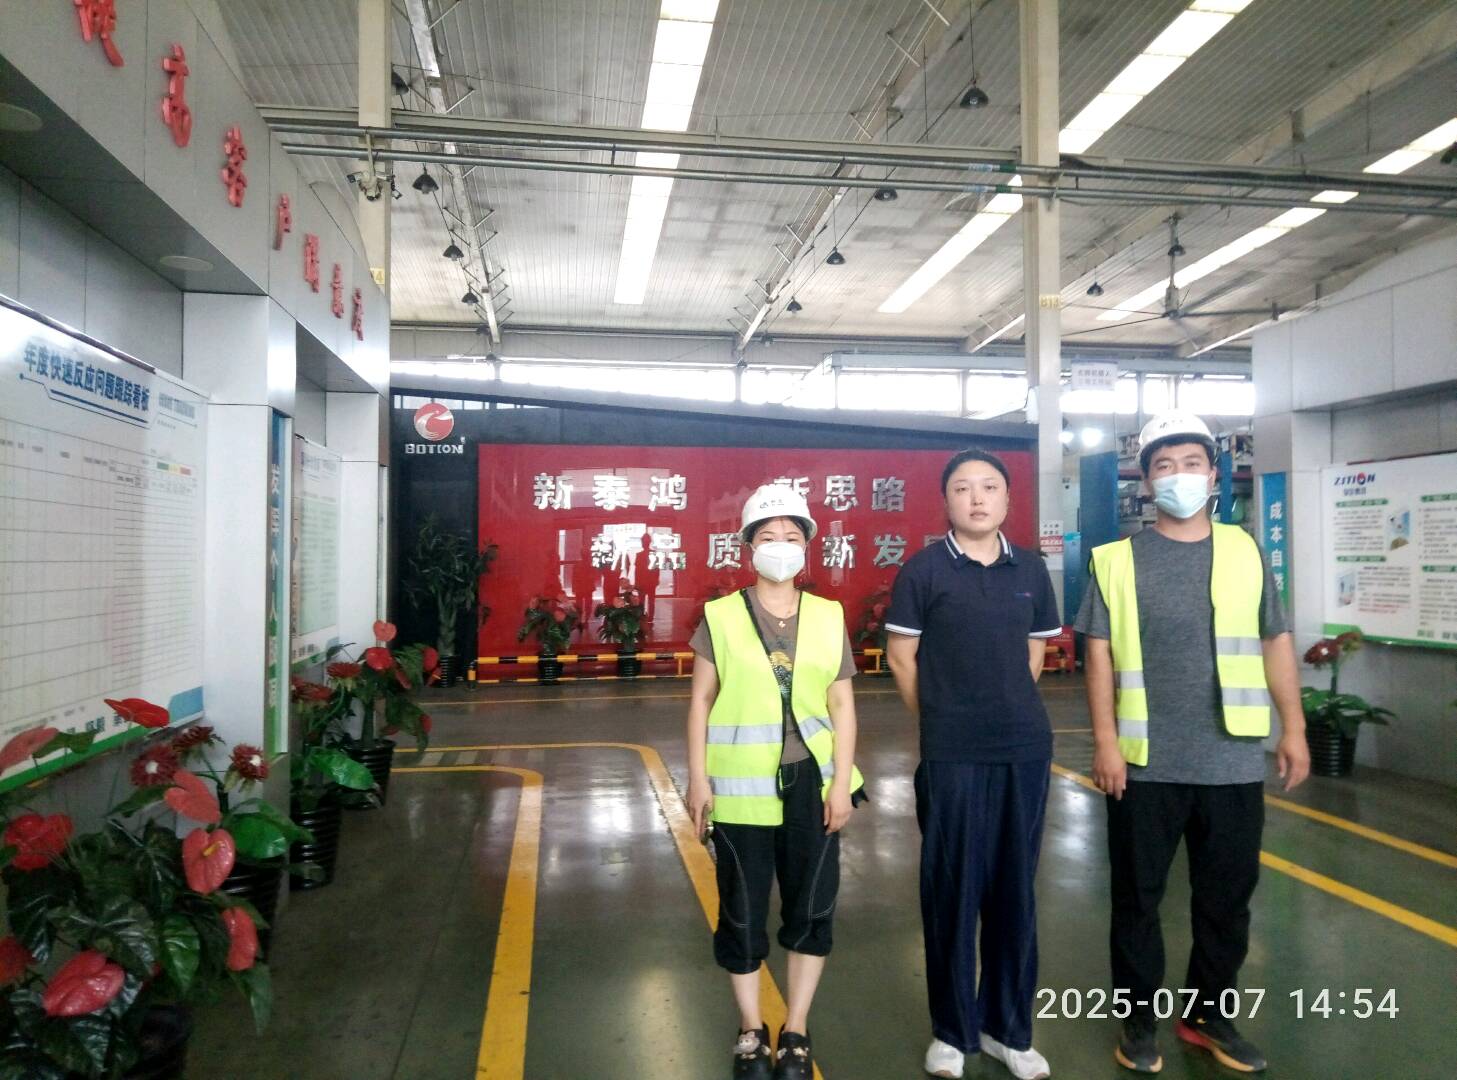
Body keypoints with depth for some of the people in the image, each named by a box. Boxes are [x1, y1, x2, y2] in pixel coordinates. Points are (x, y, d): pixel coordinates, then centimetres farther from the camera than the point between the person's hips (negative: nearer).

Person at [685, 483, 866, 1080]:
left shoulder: (829, 617, 4)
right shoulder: (719, 616, -2)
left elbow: (842, 705, 3)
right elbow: (701, 701, 0)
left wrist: (842, 781, -3)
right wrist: (697, 779, -5)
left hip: (812, 784, 2)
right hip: (740, 786, -2)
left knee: (812, 906, 10)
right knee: (742, 910, 9)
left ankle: (796, 1032, 29)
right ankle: (751, 1031, 30)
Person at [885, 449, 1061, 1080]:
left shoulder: (1031, 570, 6)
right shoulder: (924, 569, -5)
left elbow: (1034, 652, 16)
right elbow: (901, 655, -1)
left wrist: (1011, 712, 13)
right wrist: (940, 721, 5)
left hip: (1026, 748, 4)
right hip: (951, 755, -4)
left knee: (1014, 886, 12)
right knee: (953, 887, 6)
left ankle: (1008, 1027, 28)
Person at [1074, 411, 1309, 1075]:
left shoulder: (1244, 552, 6)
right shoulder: (1118, 559, -1)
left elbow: (1275, 642, 10)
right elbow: (1099, 655, -3)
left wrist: (1293, 728, 5)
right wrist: (1105, 740, -8)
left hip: (1234, 761, 2)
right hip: (1146, 762, -2)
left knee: (1227, 896, 13)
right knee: (1138, 896, 9)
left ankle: (1208, 1014, 33)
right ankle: (1140, 1019, 26)